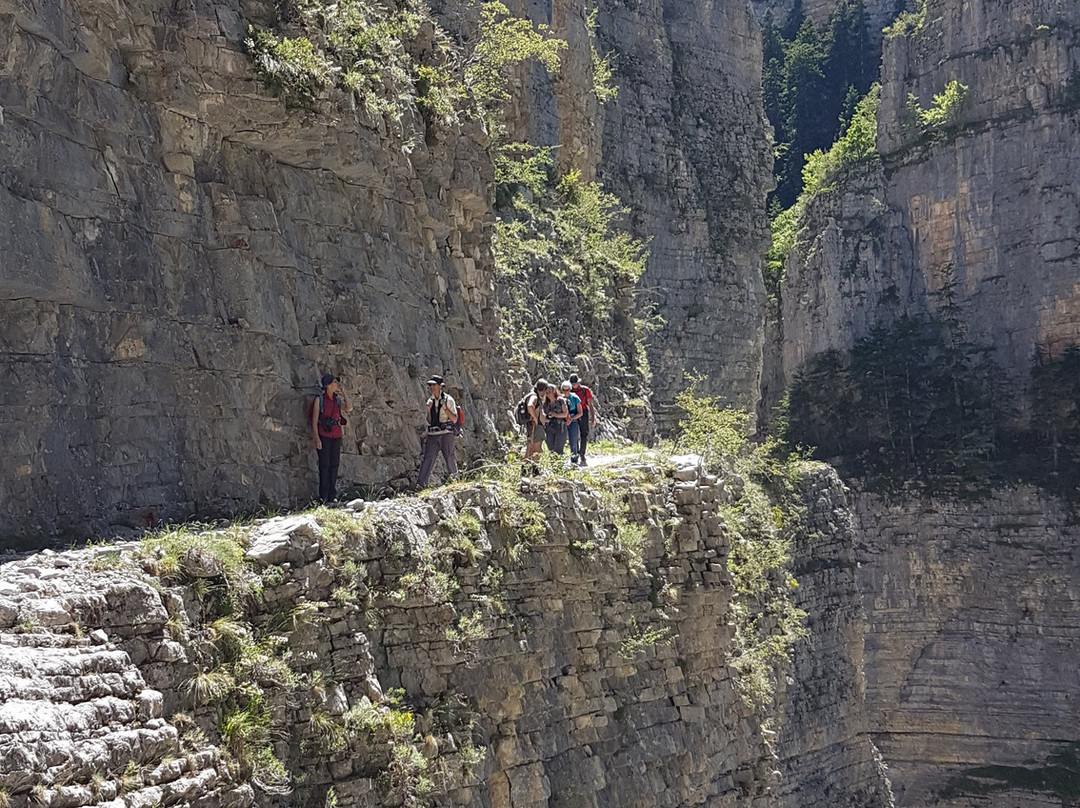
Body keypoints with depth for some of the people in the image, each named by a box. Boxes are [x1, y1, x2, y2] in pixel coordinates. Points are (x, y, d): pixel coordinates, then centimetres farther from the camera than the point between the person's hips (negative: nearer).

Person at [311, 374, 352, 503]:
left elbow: (349, 409, -6)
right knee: (324, 465, -7)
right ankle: (323, 496, -4)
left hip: (336, 435, 5)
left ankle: (332, 496, 8)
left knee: (334, 464, 4)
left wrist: (343, 393, -2)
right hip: (324, 435, -5)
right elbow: (314, 420, -4)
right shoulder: (319, 399, -1)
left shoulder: (338, 400, 12)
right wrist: (316, 438, -12)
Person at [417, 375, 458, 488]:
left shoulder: (448, 399, -2)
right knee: (428, 458, -8)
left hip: (446, 433, -3)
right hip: (432, 435, 3)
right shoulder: (430, 401, 13)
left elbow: (455, 419, -7)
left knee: (449, 457, 1)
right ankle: (420, 484, -18)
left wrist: (445, 408, -16)